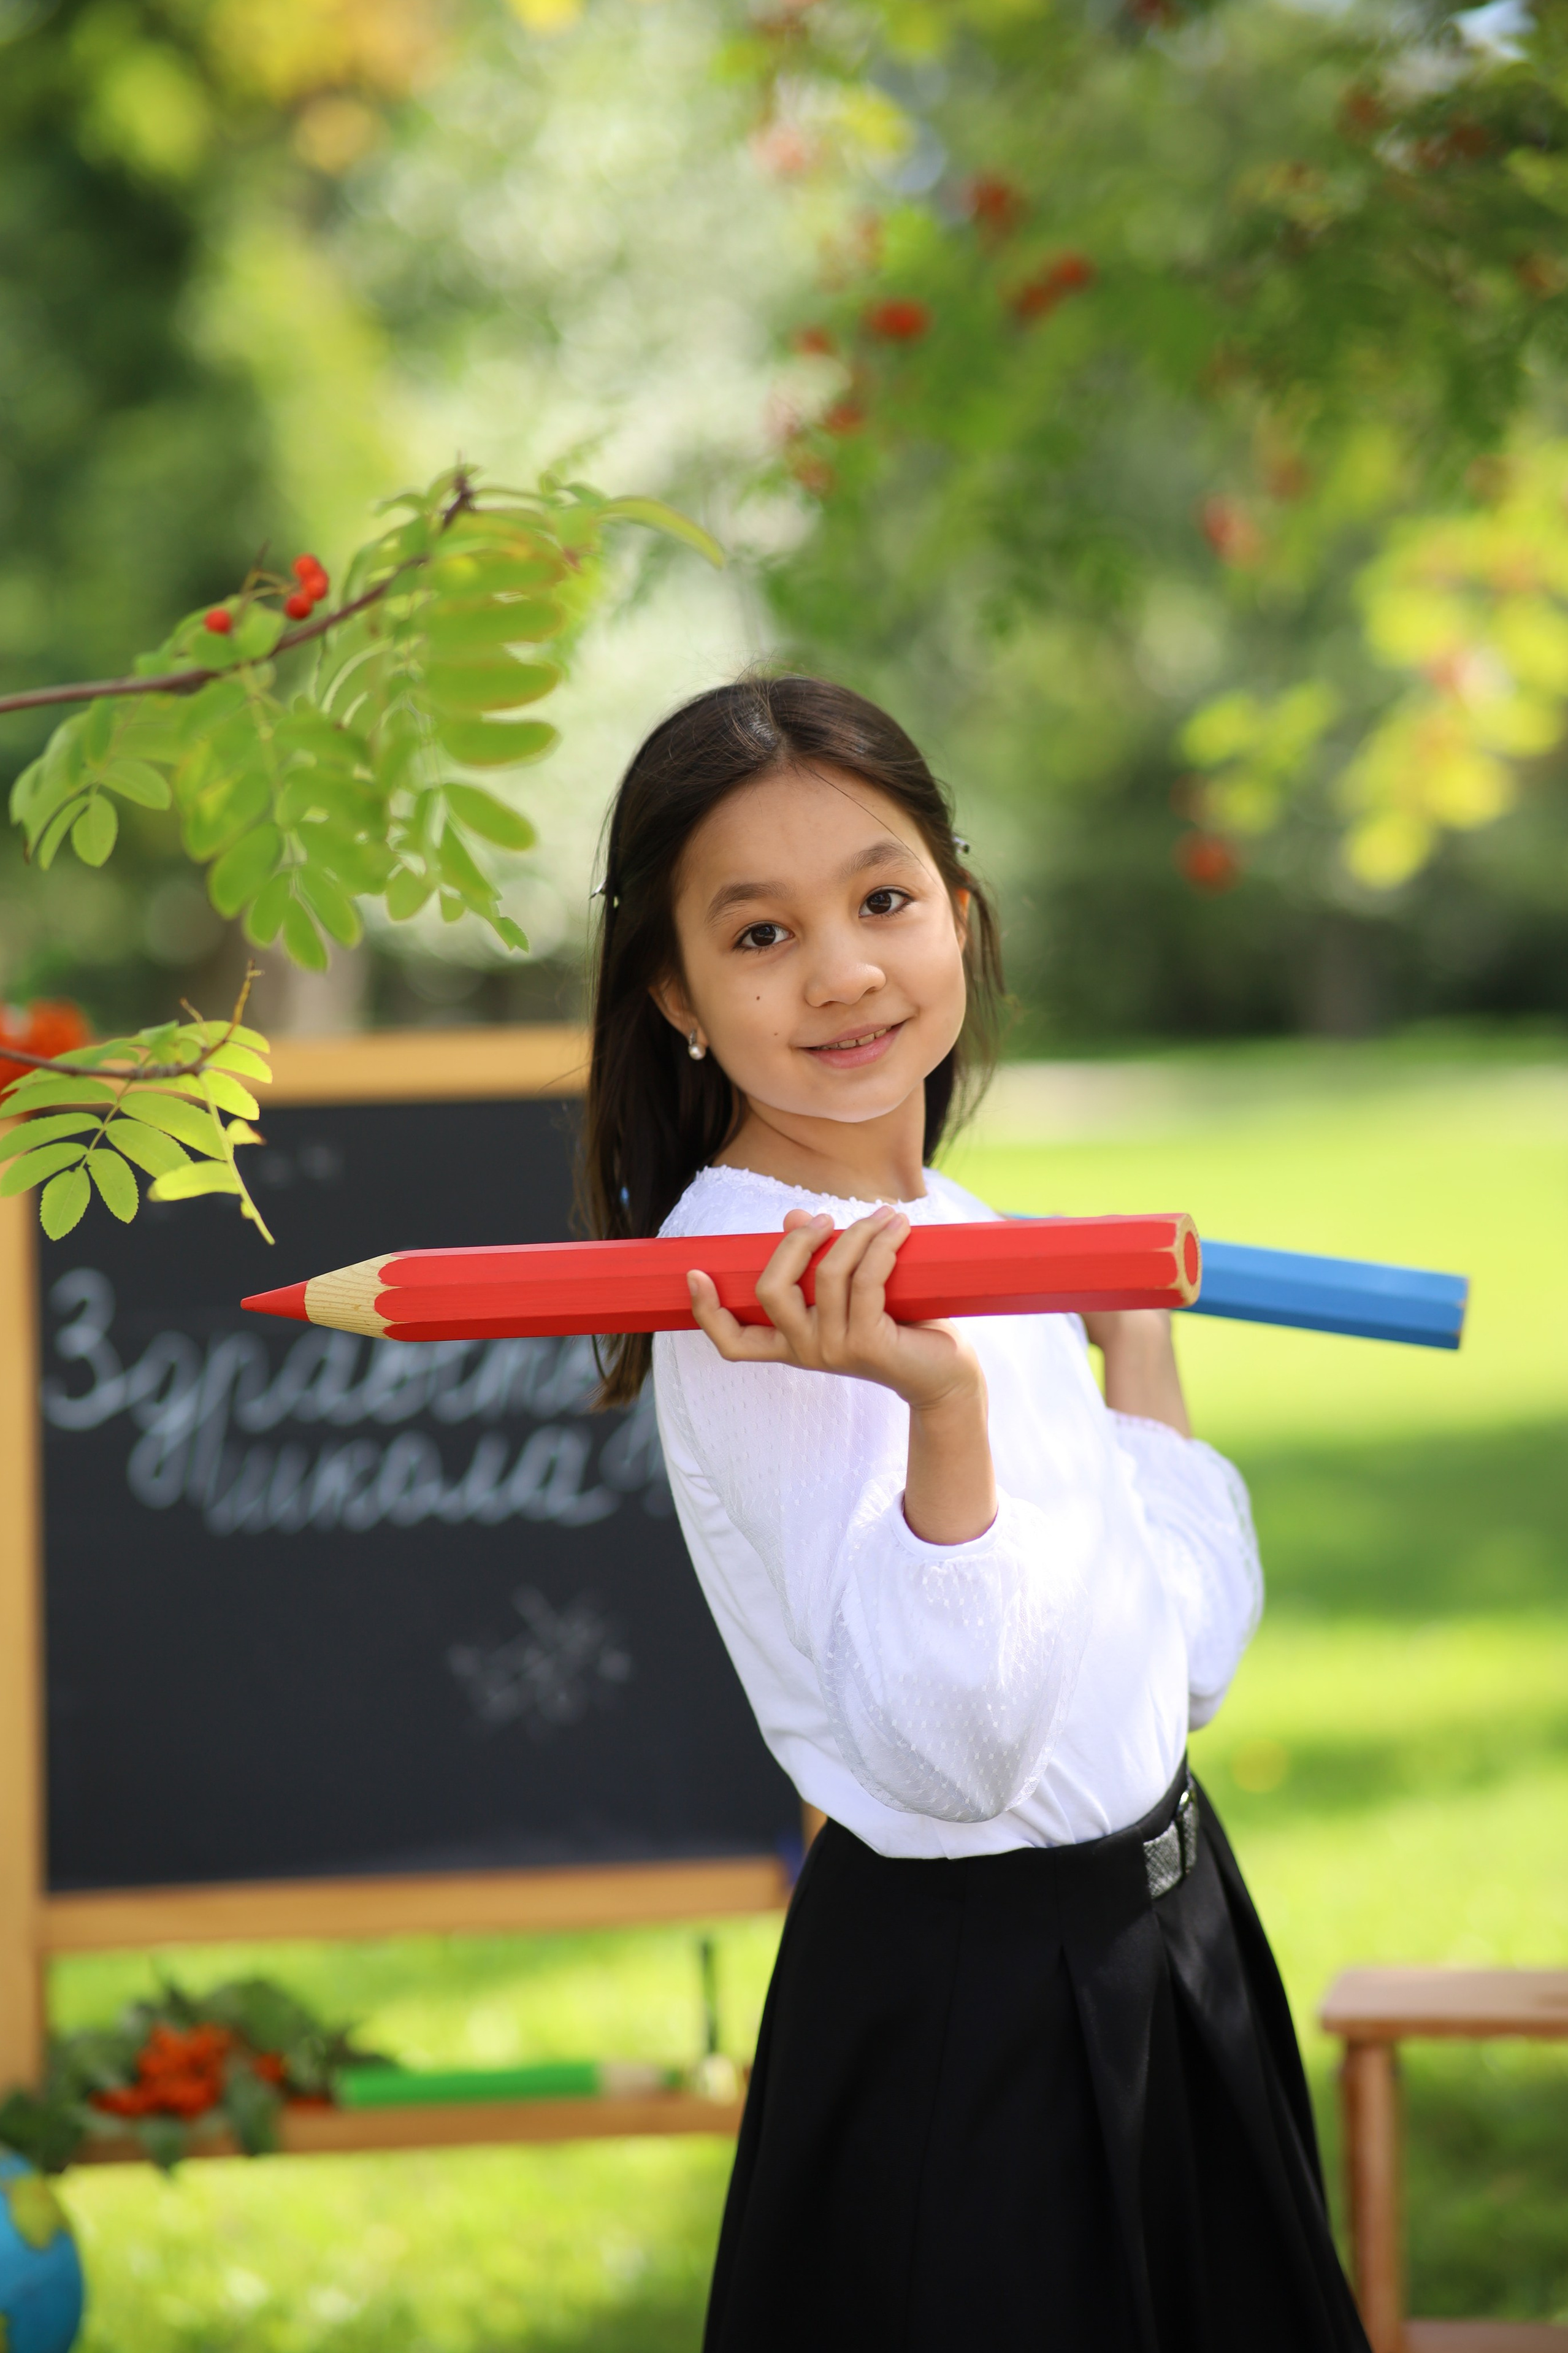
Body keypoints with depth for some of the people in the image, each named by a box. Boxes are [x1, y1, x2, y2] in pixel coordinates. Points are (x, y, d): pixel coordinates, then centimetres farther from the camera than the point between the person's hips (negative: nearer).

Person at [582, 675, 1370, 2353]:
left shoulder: (966, 1236, 6)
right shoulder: (739, 1291, -19)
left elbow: (1189, 1653, 8)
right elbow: (948, 1756, -28)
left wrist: (1135, 1334, 9)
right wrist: (941, 1409, -39)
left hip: (1158, 1936, 8)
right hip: (966, 2001, -8)